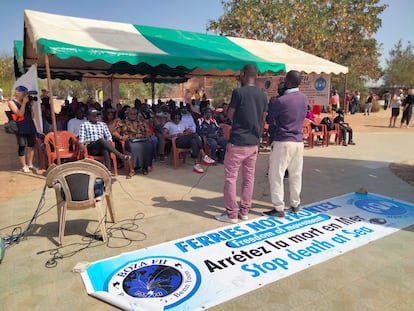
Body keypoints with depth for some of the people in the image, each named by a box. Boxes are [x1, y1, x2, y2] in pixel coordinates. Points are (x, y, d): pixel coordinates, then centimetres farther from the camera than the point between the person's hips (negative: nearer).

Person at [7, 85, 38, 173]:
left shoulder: (27, 102, 11)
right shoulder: (12, 102, -1)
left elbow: (32, 116, 9)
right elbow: (20, 114, -15)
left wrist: (31, 105, 0)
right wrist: (24, 102, -14)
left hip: (31, 127, 5)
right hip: (21, 129, -5)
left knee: (31, 146, 7)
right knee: (22, 147, 0)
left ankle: (30, 164, 18)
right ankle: (24, 166, 10)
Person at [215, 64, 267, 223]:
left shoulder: (238, 92, -11)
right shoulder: (263, 95, 7)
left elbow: (230, 115, -1)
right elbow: (263, 121, 11)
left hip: (237, 142, -6)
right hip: (253, 143, 6)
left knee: (230, 178, 3)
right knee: (249, 178, 12)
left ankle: (232, 214, 7)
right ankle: (244, 211, 21)